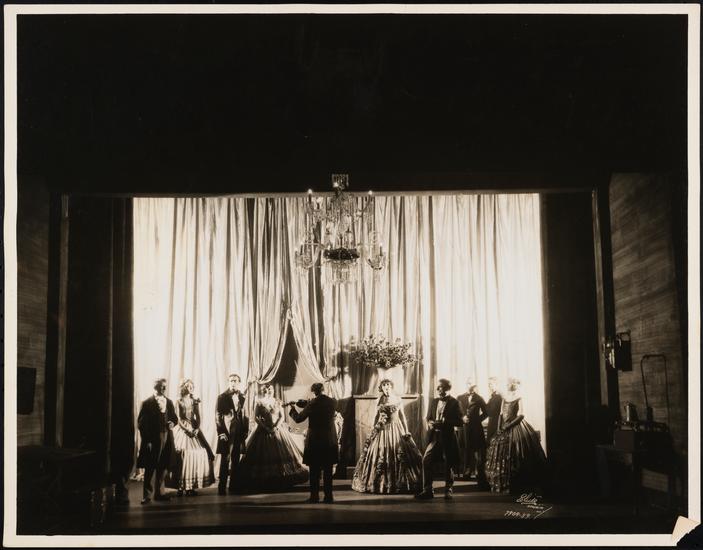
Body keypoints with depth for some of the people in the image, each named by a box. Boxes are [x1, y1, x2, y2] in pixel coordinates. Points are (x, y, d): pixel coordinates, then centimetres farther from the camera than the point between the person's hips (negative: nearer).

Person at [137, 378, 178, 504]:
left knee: (162, 468, 10)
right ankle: (146, 495, 1)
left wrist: (173, 422, -4)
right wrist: (146, 440, -13)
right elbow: (141, 423, -7)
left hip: (166, 438, 5)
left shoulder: (169, 402, 12)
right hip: (153, 439, -5)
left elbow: (174, 417, 21)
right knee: (150, 468, -3)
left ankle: (159, 493, 19)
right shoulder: (147, 403, -4)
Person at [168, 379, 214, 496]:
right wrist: (186, 430, -14)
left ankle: (191, 486, -4)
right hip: (182, 429, -3)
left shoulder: (195, 401, 12)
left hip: (194, 429, 3)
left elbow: (198, 417, 9)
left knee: (198, 454, -8)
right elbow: (179, 418, -2)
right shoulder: (179, 402, 2)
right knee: (181, 454, -13)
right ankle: (180, 486, -9)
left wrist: (197, 429, -7)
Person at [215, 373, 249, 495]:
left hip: (239, 434, 4)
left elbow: (245, 415, 13)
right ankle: (222, 488, -1)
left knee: (236, 461, 7)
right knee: (225, 461, -6)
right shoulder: (222, 397, 2)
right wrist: (221, 432, -12)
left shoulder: (242, 397, 13)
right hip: (226, 433, -4)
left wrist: (245, 431, 3)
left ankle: (233, 487, 14)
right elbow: (218, 416, -3)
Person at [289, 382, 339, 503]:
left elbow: (298, 419, -7)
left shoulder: (312, 404, -13)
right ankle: (328, 496, 8)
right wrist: (301, 403, 17)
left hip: (314, 441, -3)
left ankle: (314, 496, 7)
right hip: (329, 441, 3)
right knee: (328, 471, 8)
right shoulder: (332, 402, -2)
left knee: (314, 470, 6)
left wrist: (293, 409, 13)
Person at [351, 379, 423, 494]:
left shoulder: (398, 400, 3)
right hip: (382, 430, 1)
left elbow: (402, 416, 6)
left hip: (396, 429, -1)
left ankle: (399, 483, 2)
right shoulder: (380, 400, 7)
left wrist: (406, 431, 0)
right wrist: (374, 430, 8)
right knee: (379, 456, -2)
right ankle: (380, 483, 6)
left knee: (399, 457, -6)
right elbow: (376, 416, 13)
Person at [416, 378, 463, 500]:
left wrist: (443, 423, -20)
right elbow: (428, 417, 18)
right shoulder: (434, 401, 13)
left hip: (448, 438, -4)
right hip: (434, 436, 4)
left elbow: (459, 422, -10)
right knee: (426, 460, -7)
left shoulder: (454, 403, -4)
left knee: (448, 464, 3)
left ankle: (448, 490, 18)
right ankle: (427, 490, -2)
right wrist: (430, 423, -6)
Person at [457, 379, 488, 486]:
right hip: (464, 427, 1)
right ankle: (467, 472, 6)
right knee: (465, 449, 0)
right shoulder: (460, 398, 9)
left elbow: (485, 412, 11)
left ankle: (479, 472, 2)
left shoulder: (479, 399, 7)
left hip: (476, 427, -1)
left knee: (478, 450, -3)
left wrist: (478, 419, 0)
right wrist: (462, 418, -5)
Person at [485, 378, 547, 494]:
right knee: (501, 456, 6)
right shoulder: (505, 398, 12)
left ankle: (516, 486, 2)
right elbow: (501, 415, 11)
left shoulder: (518, 399, -6)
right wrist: (499, 428, 0)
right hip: (504, 429, 6)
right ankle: (503, 484, 13)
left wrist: (508, 426, -17)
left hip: (515, 427, -6)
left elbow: (520, 415, -14)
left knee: (513, 457, -5)